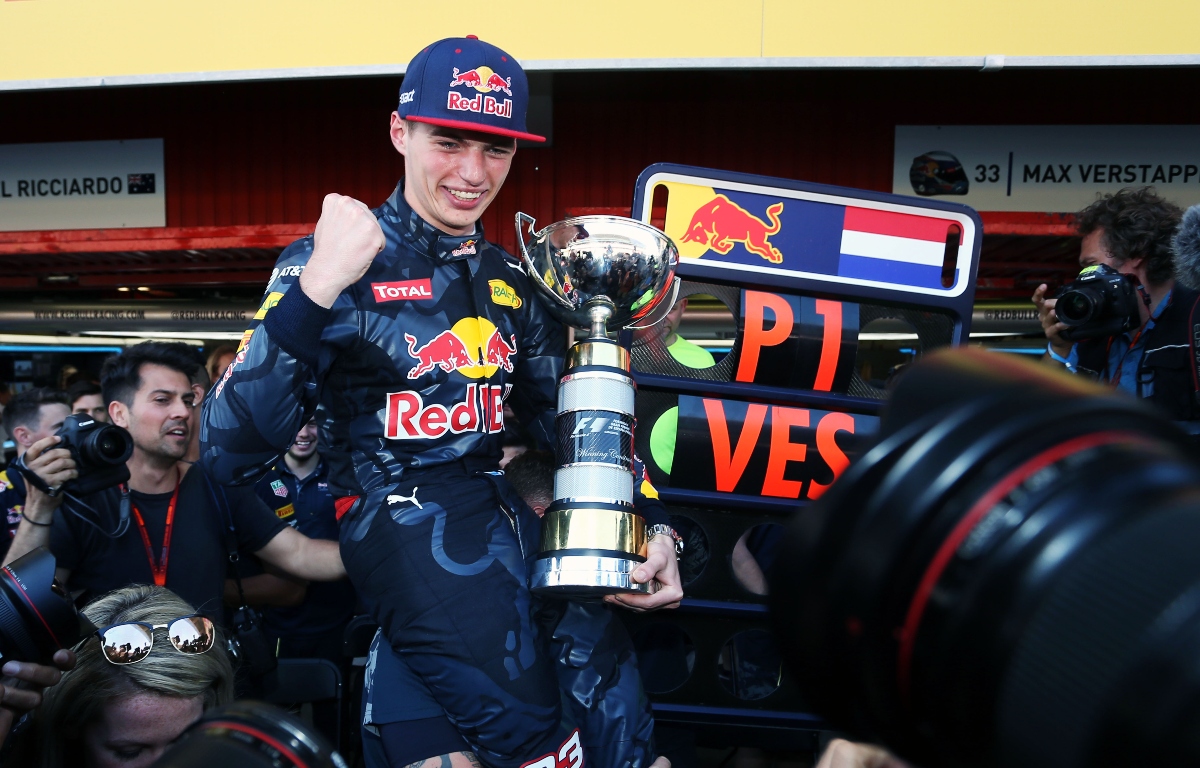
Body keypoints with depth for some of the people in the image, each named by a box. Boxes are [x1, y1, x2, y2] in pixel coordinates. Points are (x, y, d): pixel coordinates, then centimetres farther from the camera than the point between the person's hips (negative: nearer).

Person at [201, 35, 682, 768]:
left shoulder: (513, 281, 14)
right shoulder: (340, 262, -5)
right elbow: (231, 452, -15)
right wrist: (316, 288, -25)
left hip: (504, 509, 6)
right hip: (404, 524, -6)